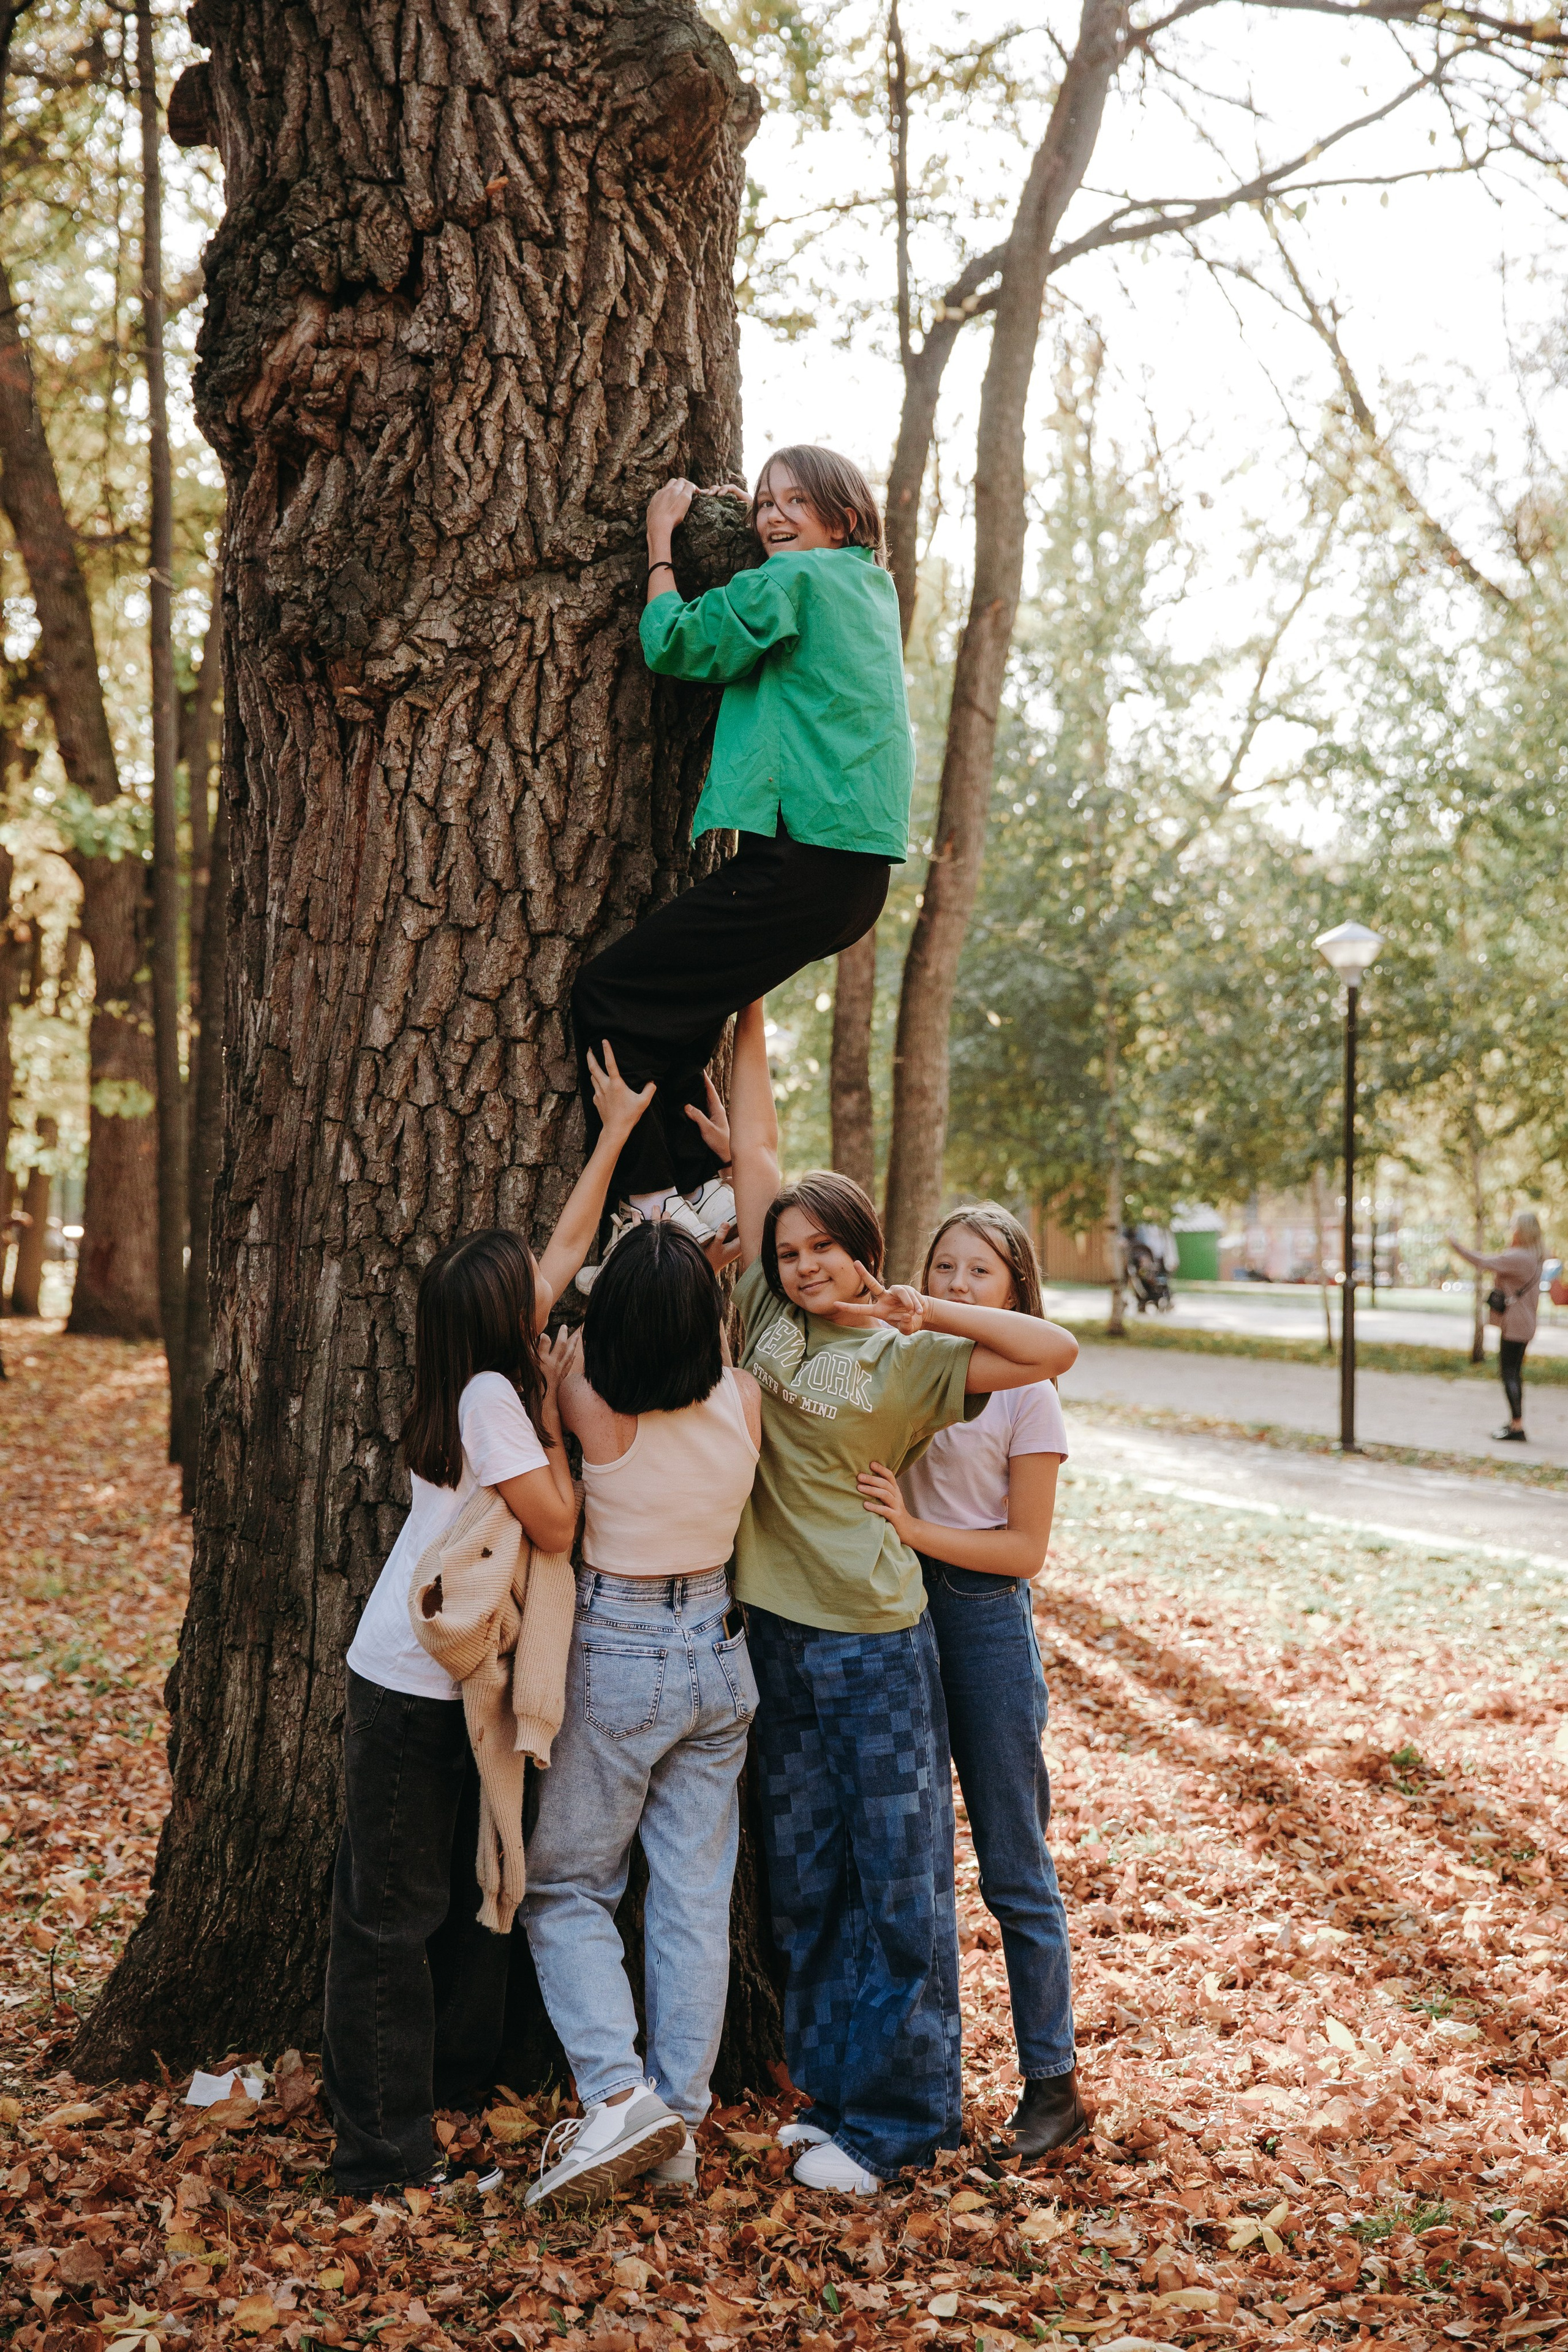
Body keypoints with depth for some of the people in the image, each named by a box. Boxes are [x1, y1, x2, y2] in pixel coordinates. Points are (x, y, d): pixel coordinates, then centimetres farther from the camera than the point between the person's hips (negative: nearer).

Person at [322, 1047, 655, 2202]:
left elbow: (566, 1247, 15)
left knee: (477, 1890, 19)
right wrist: (551, 1416, -9)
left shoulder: (490, 1371, 4)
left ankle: (460, 2081, 32)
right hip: (415, 1686, -9)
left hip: (467, 1679, 9)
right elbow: (557, 1523, -19)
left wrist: (618, 1130, 21)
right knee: (393, 1913, -2)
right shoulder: (491, 1394, -19)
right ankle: (383, 2149, 4)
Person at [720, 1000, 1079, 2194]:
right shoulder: (768, 1321, 6)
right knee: (806, 1881, 13)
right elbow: (757, 1149, 5)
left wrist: (923, 1309, -15)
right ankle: (829, 2089, 26)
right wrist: (748, 1021, 6)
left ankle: (892, 2118, 10)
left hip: (875, 1645, -4)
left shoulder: (912, 1363, -3)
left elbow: (1055, 1350, -14)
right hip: (776, 1636, 4)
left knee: (897, 1880, 0)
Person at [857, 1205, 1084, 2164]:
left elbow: (1026, 1548, -8)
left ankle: (1054, 2085, 13)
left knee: (1014, 1869, 2)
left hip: (986, 1621, -4)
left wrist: (916, 1531, -20)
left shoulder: (1025, 1393, -6)